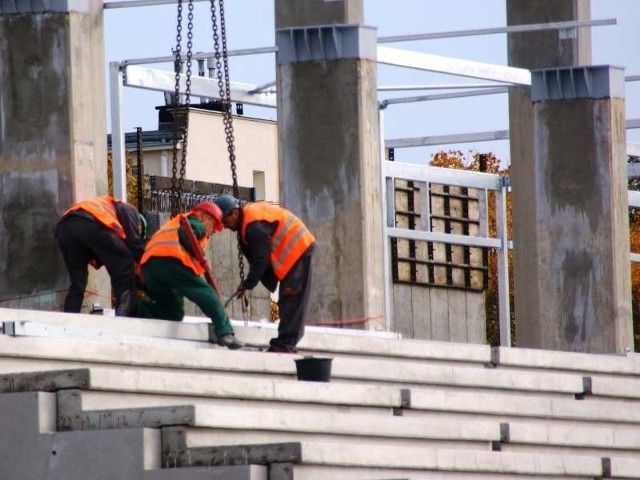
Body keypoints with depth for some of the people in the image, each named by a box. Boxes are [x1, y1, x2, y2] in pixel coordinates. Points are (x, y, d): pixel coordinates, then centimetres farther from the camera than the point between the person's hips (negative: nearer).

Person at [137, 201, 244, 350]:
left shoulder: (173, 223, 42)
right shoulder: (198, 223, 16)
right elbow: (185, 232, -7)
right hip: (171, 259, -7)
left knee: (173, 311, 12)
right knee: (206, 295, 0)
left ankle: (140, 309, -11)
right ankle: (225, 333, -13)